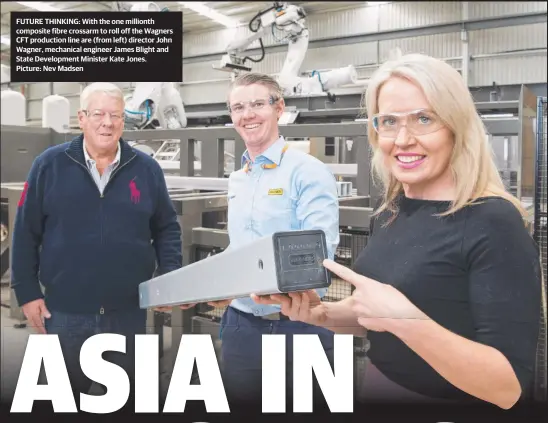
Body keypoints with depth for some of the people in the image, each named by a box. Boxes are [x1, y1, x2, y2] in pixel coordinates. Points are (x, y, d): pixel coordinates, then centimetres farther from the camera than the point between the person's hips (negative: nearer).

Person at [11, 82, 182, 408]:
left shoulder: (147, 168, 1)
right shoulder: (50, 164, -2)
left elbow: (167, 228, 7)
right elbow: (26, 232, 1)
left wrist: (172, 278, -6)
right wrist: (27, 292, -2)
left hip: (129, 312, 1)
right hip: (64, 312, -1)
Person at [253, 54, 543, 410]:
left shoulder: (495, 224, -22)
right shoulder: (390, 210, -2)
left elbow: (510, 387, -24)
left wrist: (406, 320, -36)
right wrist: (320, 313, -8)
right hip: (380, 387, 7)